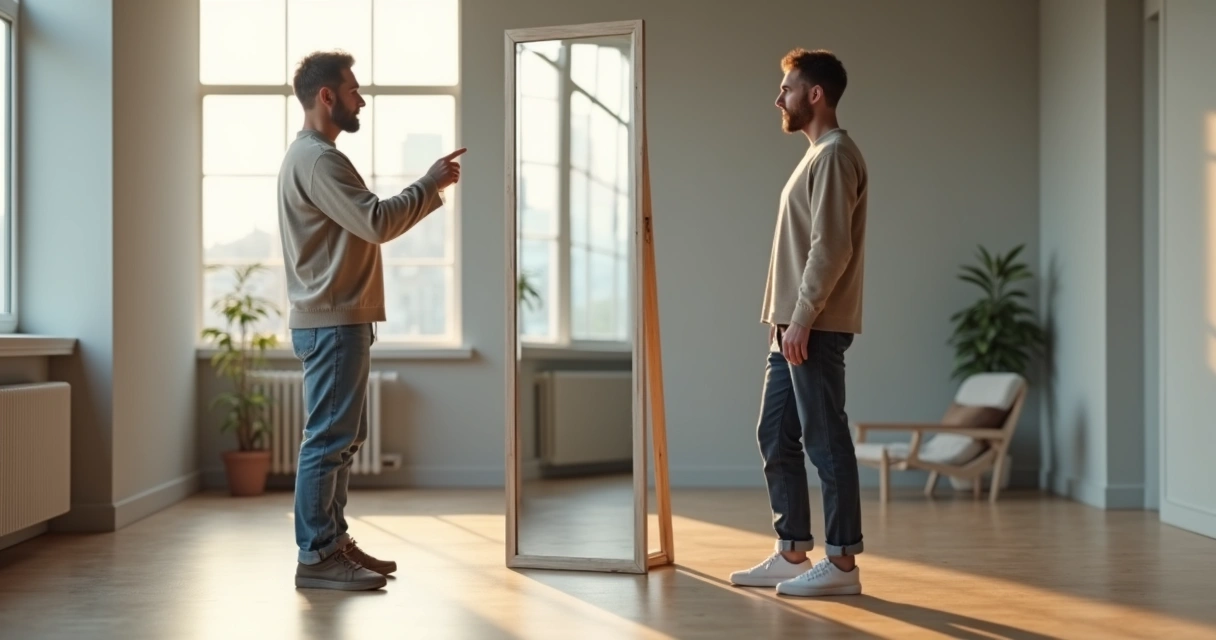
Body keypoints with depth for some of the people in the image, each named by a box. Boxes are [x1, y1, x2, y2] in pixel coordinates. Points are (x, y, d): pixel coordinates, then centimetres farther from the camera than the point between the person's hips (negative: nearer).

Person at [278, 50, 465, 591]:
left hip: (337, 322, 11)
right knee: (329, 438, -8)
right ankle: (315, 557, -4)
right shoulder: (316, 157, -14)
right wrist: (430, 184, -13)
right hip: (331, 323, -11)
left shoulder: (314, 155, 21)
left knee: (342, 438, 14)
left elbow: (368, 223, 22)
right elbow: (378, 223, -23)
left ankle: (333, 542, 21)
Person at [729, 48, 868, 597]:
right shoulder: (816, 155, 20)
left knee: (825, 440, -5)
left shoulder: (835, 154, -11)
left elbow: (832, 249, -19)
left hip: (816, 328, -10)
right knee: (775, 436, 11)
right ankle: (792, 554, 17)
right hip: (794, 327, 10)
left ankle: (842, 563, 1)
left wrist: (803, 319, -20)